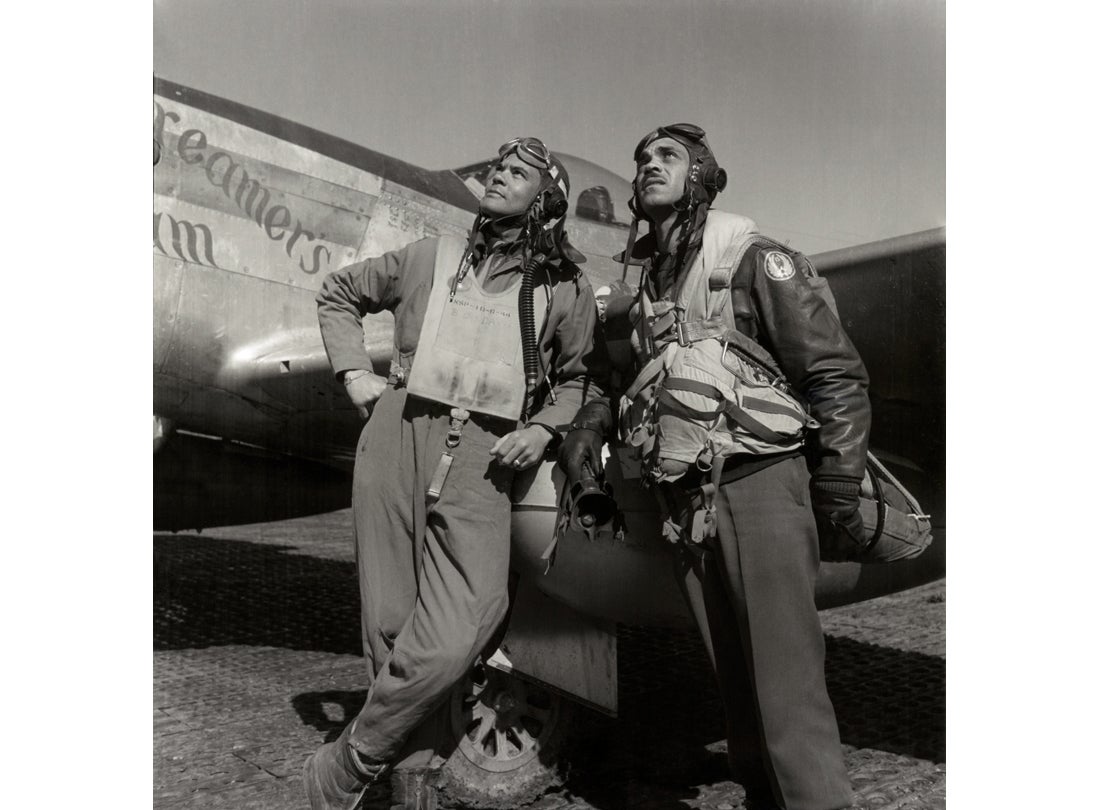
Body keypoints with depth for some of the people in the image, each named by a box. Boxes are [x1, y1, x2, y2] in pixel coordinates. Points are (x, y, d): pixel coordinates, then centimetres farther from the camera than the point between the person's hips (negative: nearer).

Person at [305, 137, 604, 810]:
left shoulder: (566, 287, 12)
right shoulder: (432, 256, 16)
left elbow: (581, 376, 18)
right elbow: (339, 293, 27)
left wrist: (543, 429, 0)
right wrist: (355, 372, 13)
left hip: (484, 456, -1)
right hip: (398, 433, 2)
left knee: (452, 637, -15)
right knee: (392, 619, 3)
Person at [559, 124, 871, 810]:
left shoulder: (752, 259, -3)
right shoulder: (642, 285, 17)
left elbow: (837, 373, -6)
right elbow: (627, 379, 27)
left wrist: (838, 487, -11)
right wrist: (590, 423, 7)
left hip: (760, 483, -6)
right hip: (686, 503, 6)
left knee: (786, 681, -9)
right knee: (733, 676, 12)